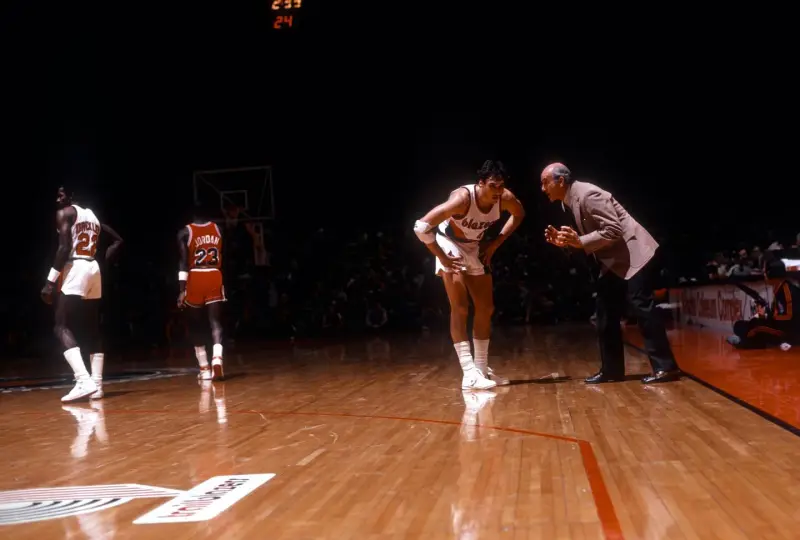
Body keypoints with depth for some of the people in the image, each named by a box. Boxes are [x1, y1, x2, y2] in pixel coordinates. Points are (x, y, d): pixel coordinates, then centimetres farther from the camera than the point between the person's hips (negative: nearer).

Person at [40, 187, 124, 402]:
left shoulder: (64, 213, -1)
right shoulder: (92, 215, 22)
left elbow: (64, 247, -14)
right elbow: (118, 240, 22)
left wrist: (50, 281, -15)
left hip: (75, 270, -7)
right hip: (93, 270, 8)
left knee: (62, 327, -9)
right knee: (93, 330, 11)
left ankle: (84, 381, -24)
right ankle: (96, 384, 10)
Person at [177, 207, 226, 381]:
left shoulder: (185, 232, -2)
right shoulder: (218, 229, 8)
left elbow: (183, 262, -9)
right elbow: (223, 258, 11)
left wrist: (182, 290, -10)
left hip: (195, 279, -2)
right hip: (214, 278, 2)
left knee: (195, 324, 11)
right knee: (216, 322, 2)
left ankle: (205, 368, 11)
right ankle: (217, 360, -20)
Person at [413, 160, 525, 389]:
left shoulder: (505, 198, -20)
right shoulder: (463, 198, -36)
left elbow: (519, 214, 6)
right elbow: (421, 226, -37)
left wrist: (495, 244, -1)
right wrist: (442, 257, -28)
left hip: (475, 248, 6)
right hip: (451, 245, -6)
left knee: (486, 309, 8)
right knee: (460, 309, -13)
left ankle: (481, 368, 20)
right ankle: (469, 373, -12)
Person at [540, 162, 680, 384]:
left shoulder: (588, 194, -20)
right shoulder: (572, 201, 9)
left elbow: (613, 230, -25)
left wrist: (579, 242, -26)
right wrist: (566, 241, 1)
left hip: (631, 255, -10)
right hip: (613, 261, 10)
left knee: (642, 308, -11)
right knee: (606, 315, 9)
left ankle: (665, 367, -5)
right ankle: (611, 369, 15)